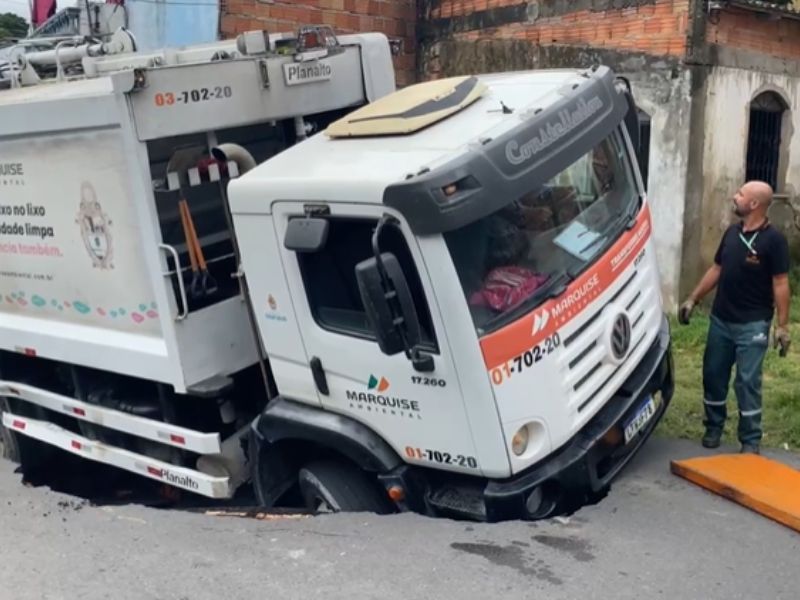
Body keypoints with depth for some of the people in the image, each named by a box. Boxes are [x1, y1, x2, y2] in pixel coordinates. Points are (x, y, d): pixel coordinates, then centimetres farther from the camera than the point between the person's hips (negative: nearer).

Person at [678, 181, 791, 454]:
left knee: (747, 382, -2)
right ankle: (714, 427, 28)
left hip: (752, 324, -6)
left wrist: (782, 325, -16)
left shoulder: (773, 240, -12)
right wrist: (693, 299, 13)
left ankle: (751, 441, 10)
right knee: (713, 375, 12)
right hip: (720, 319, 6)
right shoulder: (732, 232, 7)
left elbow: (780, 284, -13)